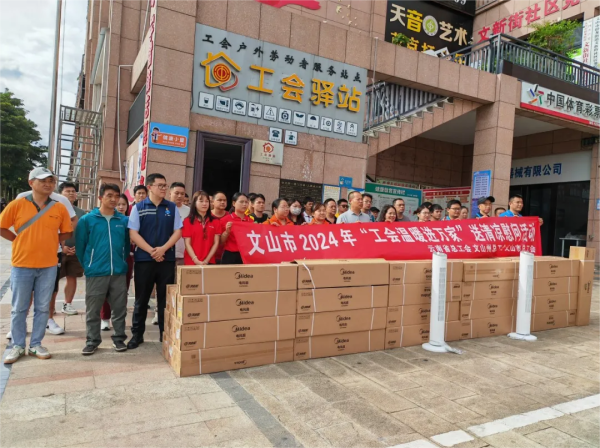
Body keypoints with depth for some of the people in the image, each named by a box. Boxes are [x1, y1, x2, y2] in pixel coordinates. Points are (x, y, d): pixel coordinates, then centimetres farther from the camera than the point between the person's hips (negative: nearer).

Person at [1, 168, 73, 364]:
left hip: (48, 266, 1)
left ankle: (36, 344, 21)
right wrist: (18, 240, -2)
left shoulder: (59, 208, 0)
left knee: (42, 308, 8)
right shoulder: (17, 205, -4)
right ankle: (18, 346, 22)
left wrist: (51, 241, 1)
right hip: (22, 265, -1)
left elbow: (67, 232, 10)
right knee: (19, 308, 8)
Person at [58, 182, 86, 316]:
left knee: (72, 278, 10)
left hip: (76, 251, 4)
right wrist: (61, 246, -14)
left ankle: (67, 304, 22)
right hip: (59, 250, -4)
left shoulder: (81, 212, 9)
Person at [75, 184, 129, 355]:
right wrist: (87, 265, 4)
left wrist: (122, 262, 10)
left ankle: (119, 338, 23)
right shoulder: (87, 219, -2)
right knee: (93, 310, 8)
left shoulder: (124, 220, 4)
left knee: (119, 308, 10)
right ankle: (92, 340, 22)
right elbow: (80, 245, 1)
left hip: (119, 272, 2)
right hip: (96, 272, -2)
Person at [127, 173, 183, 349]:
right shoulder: (138, 207, 2)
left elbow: (177, 231, 2)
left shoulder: (172, 207, 6)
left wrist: (163, 248, -12)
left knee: (166, 298, 7)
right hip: (143, 259, -1)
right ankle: (137, 334, 19)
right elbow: (133, 233, -4)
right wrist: (151, 251, -13)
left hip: (167, 259, 1)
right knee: (141, 298, 7)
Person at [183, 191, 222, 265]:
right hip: (192, 262, -2)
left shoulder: (215, 221, 7)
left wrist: (206, 260, -8)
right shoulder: (188, 221, 2)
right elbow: (187, 244, -4)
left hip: (209, 262, 2)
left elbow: (216, 243, 2)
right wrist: (196, 260, -15)